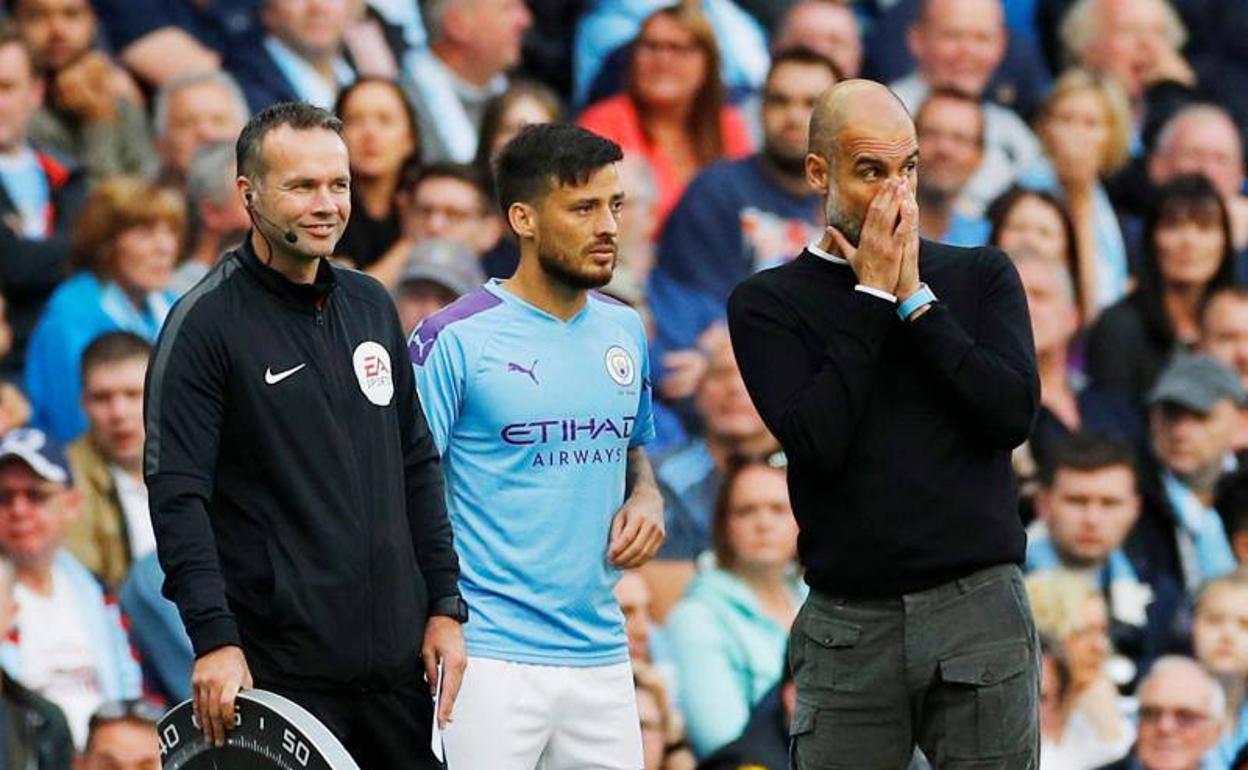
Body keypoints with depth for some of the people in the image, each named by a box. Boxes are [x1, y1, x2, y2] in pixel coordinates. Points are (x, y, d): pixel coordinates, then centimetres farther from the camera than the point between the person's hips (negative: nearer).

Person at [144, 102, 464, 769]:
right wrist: (214, 639, -20)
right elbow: (177, 496, -12)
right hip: (282, 660, -6)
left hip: (395, 661, 6)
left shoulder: (371, 307, 14)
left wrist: (443, 606, 12)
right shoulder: (207, 324, -7)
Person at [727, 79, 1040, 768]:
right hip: (849, 625, -1)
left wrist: (914, 299, -5)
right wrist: (874, 296, -6)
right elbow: (817, 442, -10)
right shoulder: (769, 304, 5)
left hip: (980, 608, 1)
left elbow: (1014, 413, -5)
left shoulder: (980, 277, 10)